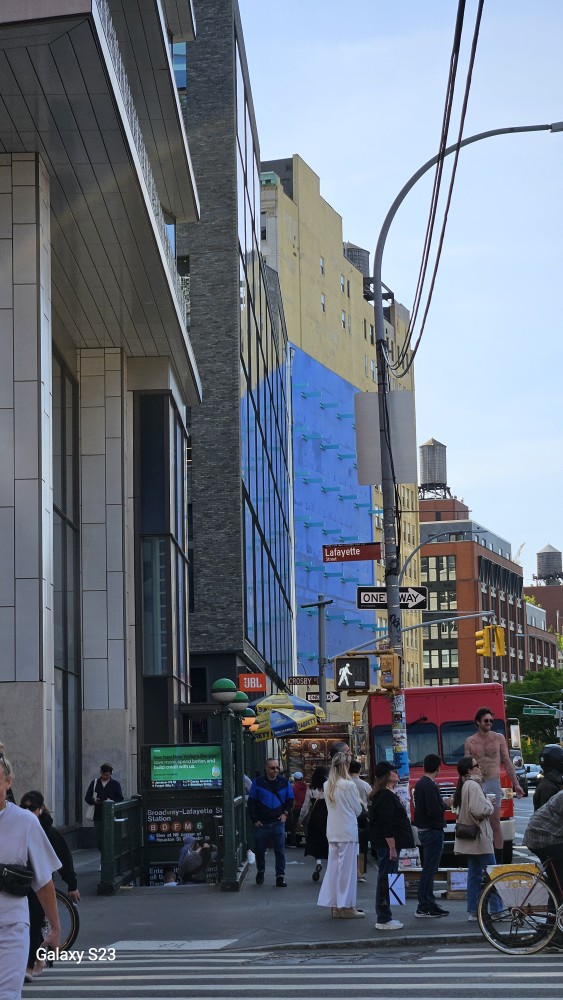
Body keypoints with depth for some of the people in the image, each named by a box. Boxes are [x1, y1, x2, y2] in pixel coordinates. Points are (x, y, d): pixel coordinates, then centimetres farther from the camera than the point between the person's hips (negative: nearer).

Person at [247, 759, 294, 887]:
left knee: (280, 850, -4)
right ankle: (260, 871, 31)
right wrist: (255, 820, -3)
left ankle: (280, 876, 1)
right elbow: (251, 802, 2)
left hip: (278, 822, 0)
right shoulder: (258, 782, 0)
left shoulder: (284, 782, 4)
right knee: (259, 849, 10)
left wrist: (285, 813, 1)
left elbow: (290, 799, 14)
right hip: (261, 823, 0)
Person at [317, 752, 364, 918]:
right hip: (347, 831, -7)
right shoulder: (348, 785, -14)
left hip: (332, 831, 7)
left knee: (333, 867, 11)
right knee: (347, 868, -1)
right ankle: (346, 906, 3)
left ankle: (335, 906, 15)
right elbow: (358, 809, -5)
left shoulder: (327, 785, 6)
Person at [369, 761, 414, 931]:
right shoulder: (386, 796, -16)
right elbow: (387, 825, -22)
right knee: (386, 879, -8)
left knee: (385, 879, 13)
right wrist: (392, 848, -23)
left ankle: (384, 917, 19)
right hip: (387, 844, -11)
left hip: (384, 844, 11)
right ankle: (383, 919, -5)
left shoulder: (382, 795, 17)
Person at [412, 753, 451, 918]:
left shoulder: (420, 783, 11)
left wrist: (442, 803, 13)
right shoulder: (430, 786, -19)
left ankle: (430, 903, 22)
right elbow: (434, 811, -25)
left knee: (429, 869, 16)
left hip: (424, 829, 10)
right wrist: (445, 804, -8)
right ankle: (423, 907, -4)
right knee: (429, 869, -6)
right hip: (433, 830, -10)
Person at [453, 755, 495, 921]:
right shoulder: (473, 785, -17)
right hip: (479, 836, -10)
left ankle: (473, 911, 12)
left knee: (474, 874, 11)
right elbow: (479, 810, -25)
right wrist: (489, 803, -5)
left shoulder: (463, 785, 14)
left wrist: (487, 801, 13)